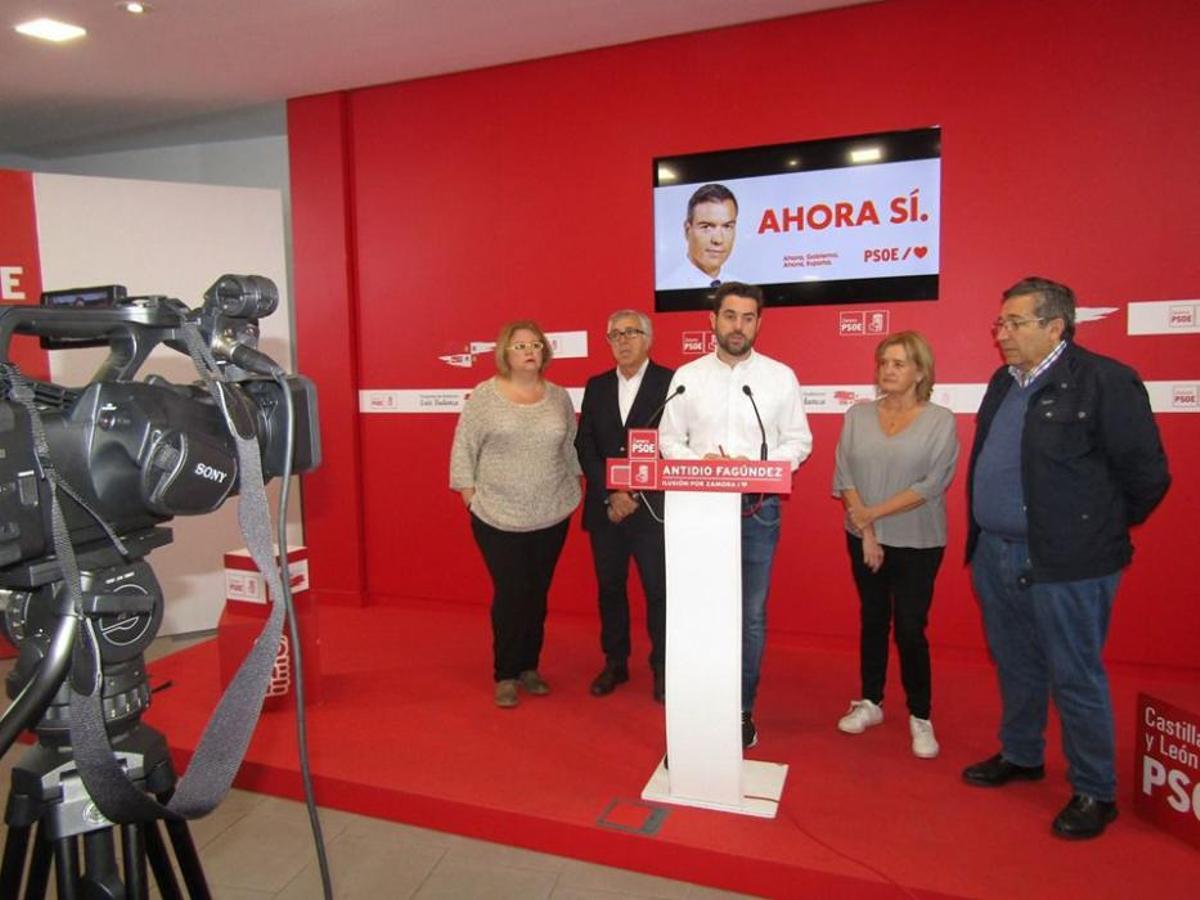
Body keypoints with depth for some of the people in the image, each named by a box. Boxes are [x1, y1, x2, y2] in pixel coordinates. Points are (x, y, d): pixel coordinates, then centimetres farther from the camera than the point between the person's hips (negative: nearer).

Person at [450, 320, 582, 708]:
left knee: (537, 594, 10)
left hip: (551, 517, 3)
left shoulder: (559, 397, 6)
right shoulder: (484, 396, -4)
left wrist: (573, 491, 9)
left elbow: (572, 448, 13)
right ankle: (505, 674, 14)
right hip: (499, 517, -3)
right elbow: (463, 450, -3)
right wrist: (471, 497, -7)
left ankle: (529, 667, 25)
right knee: (510, 594, -2)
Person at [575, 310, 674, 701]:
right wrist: (610, 494, -8)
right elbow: (584, 445, 5)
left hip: (652, 508, -4)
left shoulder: (670, 383, -4)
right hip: (605, 508, 4)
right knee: (610, 588, 13)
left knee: (658, 591, 3)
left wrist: (635, 494, -12)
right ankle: (615, 663, 28)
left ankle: (662, 669, 19)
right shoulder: (596, 386, 10)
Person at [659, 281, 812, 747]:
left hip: (758, 510, 0)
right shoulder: (686, 376, 4)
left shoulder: (780, 376, 2)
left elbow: (799, 441, 2)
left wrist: (757, 465, -15)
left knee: (751, 614, 9)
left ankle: (742, 709, 24)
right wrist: (699, 462, -14)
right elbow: (669, 439, 6)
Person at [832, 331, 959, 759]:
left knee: (910, 628, 2)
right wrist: (865, 530, -11)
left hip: (917, 543, -3)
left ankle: (920, 717, 20)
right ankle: (870, 702, 29)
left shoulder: (941, 420, -7)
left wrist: (872, 513, -16)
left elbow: (932, 485, -14)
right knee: (872, 620, 15)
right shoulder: (857, 415, 1)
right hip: (863, 540, 3)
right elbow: (844, 475, -3)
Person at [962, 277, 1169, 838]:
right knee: (1015, 667, 20)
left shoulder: (1105, 381, -13)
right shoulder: (1003, 383, 11)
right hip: (996, 554, 7)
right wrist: (981, 535, 15)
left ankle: (1094, 792, 23)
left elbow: (1147, 475, -10)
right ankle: (1020, 756, 39)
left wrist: (1101, 529, 0)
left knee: (1075, 679, 5)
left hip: (1065, 562, -7)